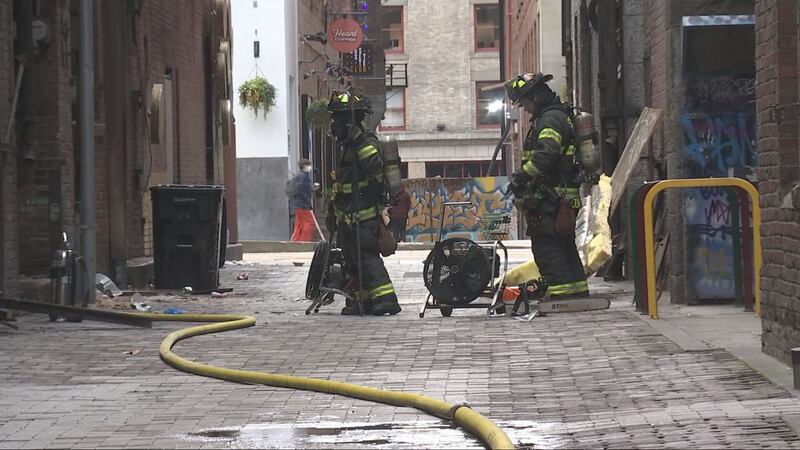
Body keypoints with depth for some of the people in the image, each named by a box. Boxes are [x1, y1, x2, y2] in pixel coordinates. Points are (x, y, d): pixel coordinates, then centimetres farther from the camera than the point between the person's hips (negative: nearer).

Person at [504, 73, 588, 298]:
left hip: (550, 196, -11)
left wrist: (522, 176, -23)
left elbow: (546, 155, -27)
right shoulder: (562, 116, 21)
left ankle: (561, 292, -12)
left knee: (545, 245, -10)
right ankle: (578, 290, 21)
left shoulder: (551, 119, -13)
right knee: (565, 246, 16)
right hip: (567, 194, 11)